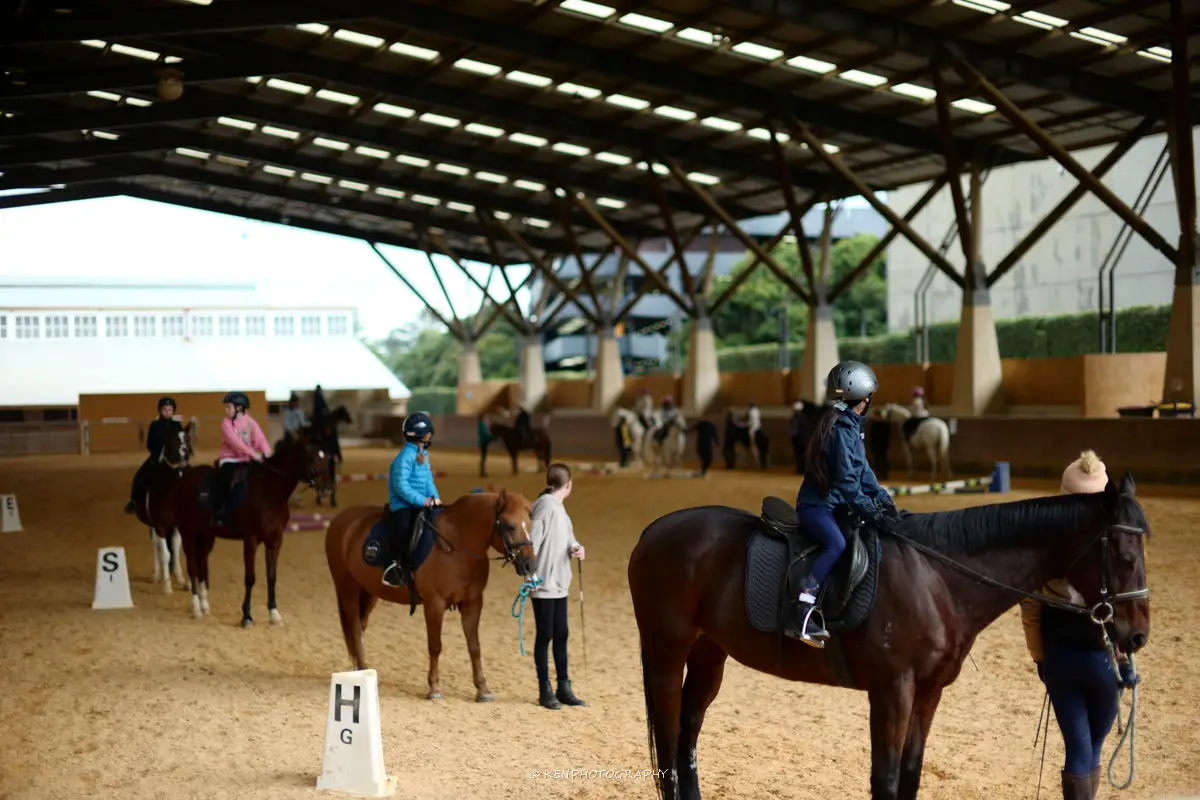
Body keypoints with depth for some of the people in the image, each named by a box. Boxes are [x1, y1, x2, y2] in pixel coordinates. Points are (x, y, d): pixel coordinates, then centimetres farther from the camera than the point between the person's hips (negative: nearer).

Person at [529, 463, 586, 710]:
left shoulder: (558, 507, 13)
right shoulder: (546, 505, -14)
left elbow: (567, 539, 16)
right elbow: (532, 541, -19)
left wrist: (576, 548, -7)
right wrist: (531, 577, -21)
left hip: (559, 585, 9)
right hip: (544, 585, -9)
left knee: (561, 635, 12)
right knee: (545, 635, -1)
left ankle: (564, 688, 18)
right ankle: (545, 691, 7)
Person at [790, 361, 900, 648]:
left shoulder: (852, 427, 14)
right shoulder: (841, 429, -17)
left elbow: (863, 472, 13)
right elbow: (846, 480, -22)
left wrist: (883, 500, 1)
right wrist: (870, 511, -21)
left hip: (833, 505, 11)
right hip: (816, 506, -11)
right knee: (837, 543, -33)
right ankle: (802, 615, -39)